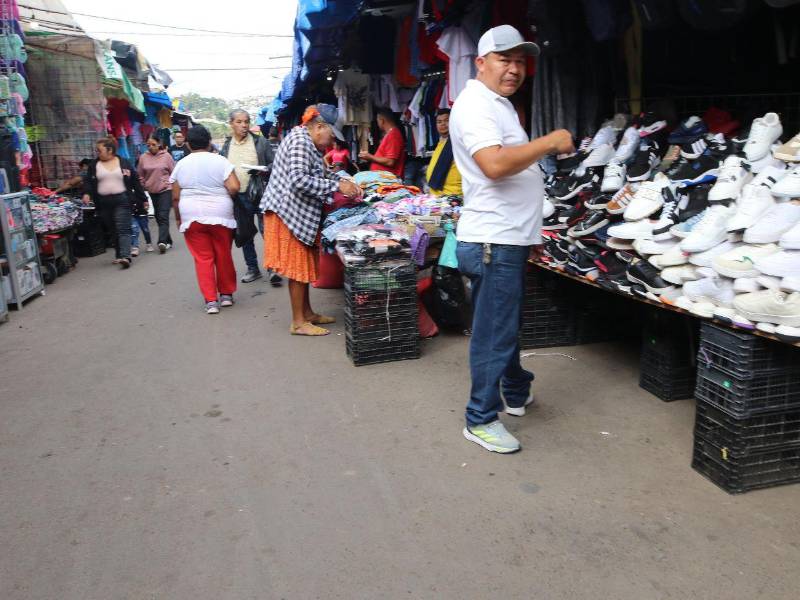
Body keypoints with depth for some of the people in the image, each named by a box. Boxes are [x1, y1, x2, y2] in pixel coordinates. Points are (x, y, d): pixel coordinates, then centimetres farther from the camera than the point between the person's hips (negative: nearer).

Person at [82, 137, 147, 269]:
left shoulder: (124, 163, 4)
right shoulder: (94, 165, 9)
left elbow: (135, 182, 6)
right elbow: (88, 180, 8)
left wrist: (143, 199, 6)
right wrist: (87, 193, -12)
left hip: (122, 200, -3)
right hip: (103, 202, 3)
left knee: (123, 229, -12)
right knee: (112, 231, 9)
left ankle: (125, 256, -20)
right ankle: (119, 255, 18)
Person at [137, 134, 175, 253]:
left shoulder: (166, 156, -4)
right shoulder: (143, 157, 4)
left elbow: (174, 173, 1)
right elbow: (141, 176, 11)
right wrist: (142, 189, 9)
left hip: (166, 190, -4)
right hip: (152, 191, 4)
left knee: (163, 216, -13)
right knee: (158, 217, 9)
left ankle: (162, 241, -19)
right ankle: (168, 241, 20)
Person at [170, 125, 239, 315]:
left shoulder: (180, 165, 3)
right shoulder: (220, 161, -4)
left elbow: (175, 197, 4)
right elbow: (234, 188, -12)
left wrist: (178, 218, 17)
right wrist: (223, 198, 8)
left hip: (192, 217, 1)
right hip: (220, 215, -1)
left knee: (203, 258, 4)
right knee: (223, 256, 11)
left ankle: (211, 300, 2)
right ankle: (226, 294, 21)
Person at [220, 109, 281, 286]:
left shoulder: (260, 141, -1)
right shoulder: (226, 146, 8)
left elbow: (274, 164, -1)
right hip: (239, 196, 4)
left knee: (267, 230, -4)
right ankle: (252, 268, 23)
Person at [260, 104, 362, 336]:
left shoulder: (308, 142, 14)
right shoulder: (300, 141, -17)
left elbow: (320, 173, 22)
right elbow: (299, 180, -28)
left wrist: (344, 181, 5)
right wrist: (336, 186, -25)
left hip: (301, 213, 10)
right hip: (290, 212, -10)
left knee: (304, 263, 15)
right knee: (297, 265, -4)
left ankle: (307, 313, 26)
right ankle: (298, 322, 4)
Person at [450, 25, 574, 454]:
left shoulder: (499, 105, 20)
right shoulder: (475, 105, -13)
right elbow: (496, 164, -29)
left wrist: (528, 231, 23)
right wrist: (550, 142, -18)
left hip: (510, 239, 10)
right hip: (493, 241, -10)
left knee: (507, 325, 21)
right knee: (494, 332, -3)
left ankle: (516, 392, 38)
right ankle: (481, 419, 9)